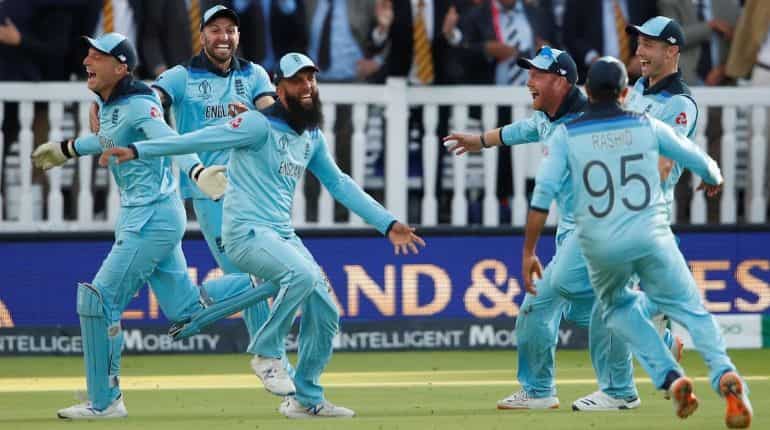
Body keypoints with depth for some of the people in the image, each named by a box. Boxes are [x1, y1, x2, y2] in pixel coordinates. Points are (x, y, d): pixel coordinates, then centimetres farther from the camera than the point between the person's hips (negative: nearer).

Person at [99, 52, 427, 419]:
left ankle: (307, 399, 21)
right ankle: (267, 354, -15)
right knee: (303, 274, -33)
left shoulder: (313, 138, 14)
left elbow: (339, 185, 21)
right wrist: (138, 151, -29)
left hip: (284, 236, 8)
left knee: (324, 314, 6)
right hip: (246, 233, -8)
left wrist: (387, 224, 17)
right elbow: (202, 139, -20)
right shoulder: (260, 125, -11)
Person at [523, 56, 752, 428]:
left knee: (617, 307, 26)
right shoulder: (647, 126, 6)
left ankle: (670, 378, 8)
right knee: (691, 310, 8)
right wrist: (713, 179, 38)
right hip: (651, 237, 0)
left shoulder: (566, 135, 3)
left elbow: (543, 194, -6)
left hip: (600, 245, 0)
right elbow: (703, 164, 14)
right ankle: (723, 373, -20)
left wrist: (528, 252, -2)